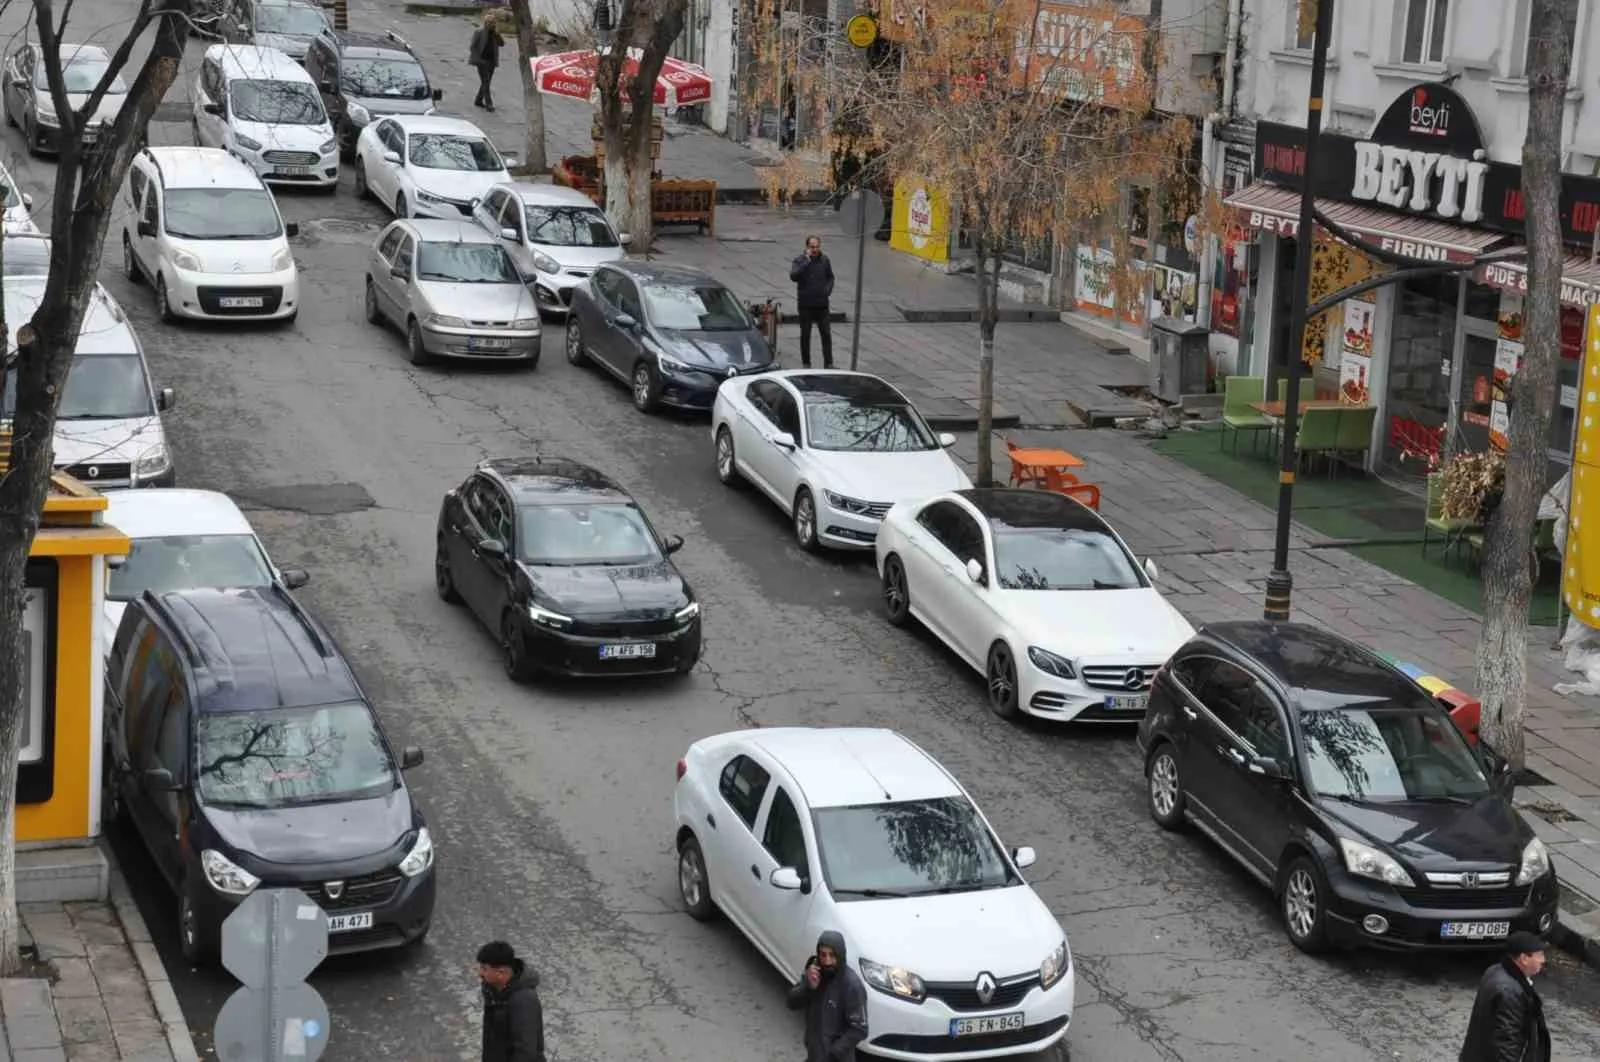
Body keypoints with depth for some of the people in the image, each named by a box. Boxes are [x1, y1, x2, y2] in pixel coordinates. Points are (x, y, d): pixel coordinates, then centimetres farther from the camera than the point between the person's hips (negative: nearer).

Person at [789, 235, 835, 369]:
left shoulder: (824, 260, 3)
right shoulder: (800, 261, -7)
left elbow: (830, 277, 16)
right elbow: (793, 276, -24)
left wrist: (828, 289, -3)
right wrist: (806, 262, -25)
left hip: (822, 304, 2)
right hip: (805, 304, -2)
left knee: (826, 334, 2)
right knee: (805, 335, 8)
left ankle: (828, 363, 7)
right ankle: (806, 363, 18)